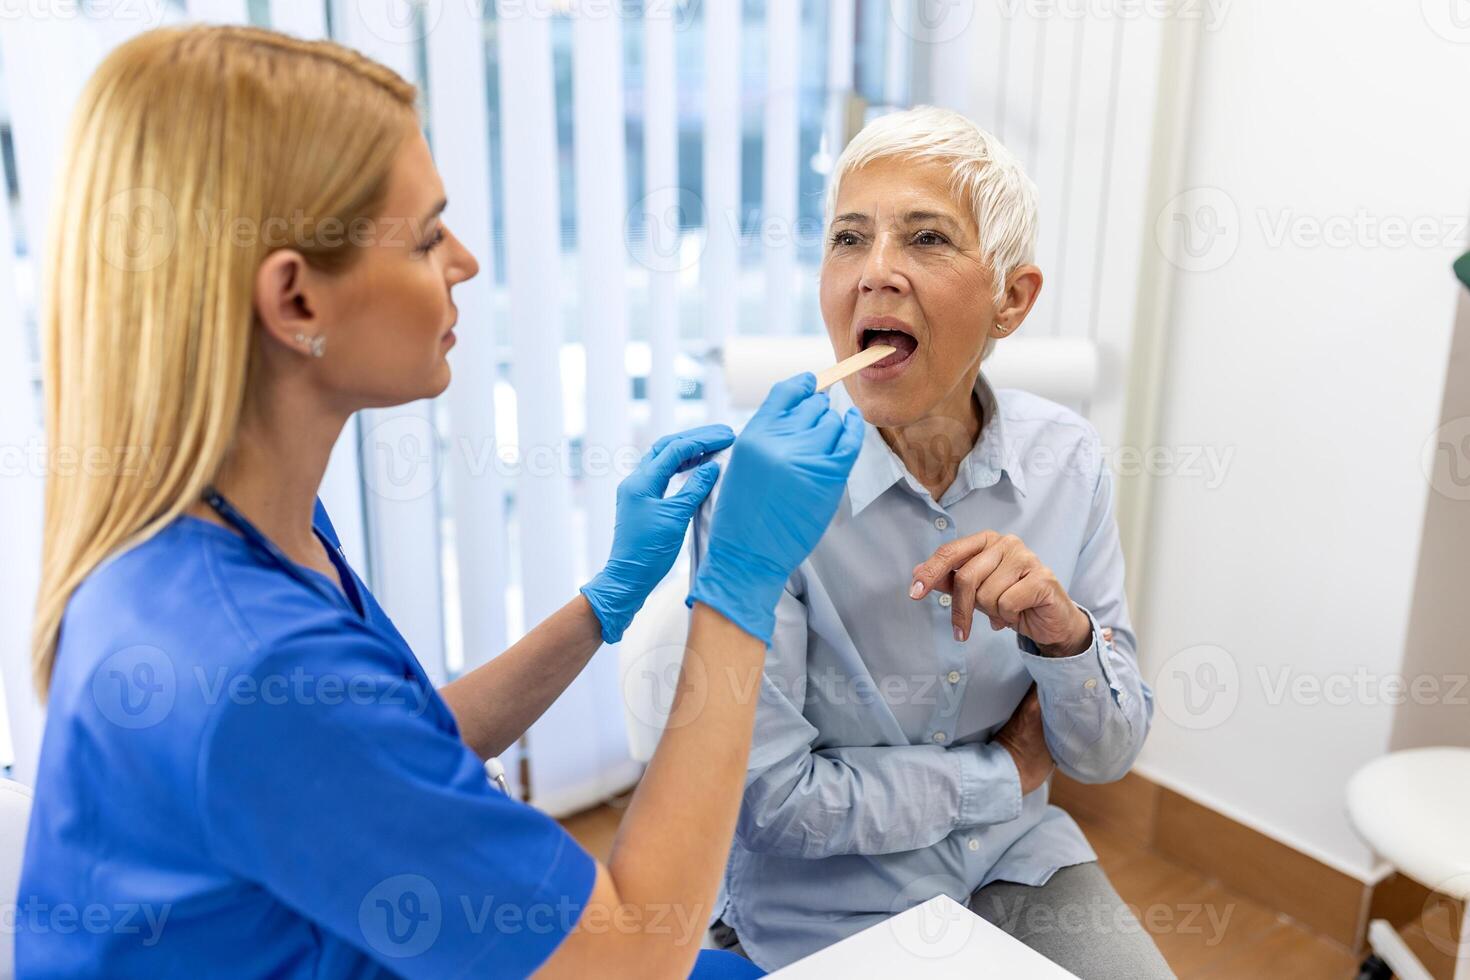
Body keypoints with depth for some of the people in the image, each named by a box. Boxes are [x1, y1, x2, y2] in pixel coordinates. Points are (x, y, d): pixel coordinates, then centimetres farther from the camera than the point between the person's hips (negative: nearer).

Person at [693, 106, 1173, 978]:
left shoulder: (1066, 461, -10)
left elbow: (1107, 756, -4)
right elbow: (773, 796, -19)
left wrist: (1063, 633, -25)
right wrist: (1004, 769, -10)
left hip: (1013, 859, 4)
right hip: (830, 905, -3)